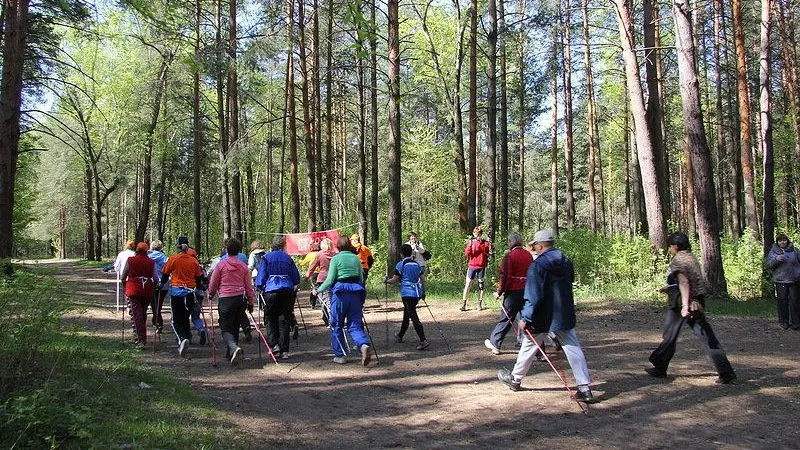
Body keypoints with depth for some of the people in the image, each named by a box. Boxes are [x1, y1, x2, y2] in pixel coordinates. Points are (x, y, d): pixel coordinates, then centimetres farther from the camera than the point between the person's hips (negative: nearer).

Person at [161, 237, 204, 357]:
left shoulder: (173, 259, -4)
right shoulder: (194, 260, 2)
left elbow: (165, 275, 4)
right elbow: (199, 278, 9)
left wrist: (161, 284, 23)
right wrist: (197, 288, 26)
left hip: (176, 292, -2)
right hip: (190, 293, 2)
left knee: (176, 320, 2)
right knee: (185, 318, 17)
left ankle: (183, 339, -21)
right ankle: (187, 338, 17)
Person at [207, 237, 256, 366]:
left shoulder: (221, 264, -3)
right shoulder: (243, 266, 7)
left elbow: (213, 283, 6)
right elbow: (249, 286, 10)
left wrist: (211, 294, 26)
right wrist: (251, 302, 19)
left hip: (225, 299, -4)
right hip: (241, 299, 4)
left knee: (226, 328, -4)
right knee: (235, 326, 16)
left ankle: (234, 348, -30)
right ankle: (230, 354, 24)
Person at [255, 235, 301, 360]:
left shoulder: (266, 258, 1)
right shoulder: (288, 258, 7)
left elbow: (261, 277, -2)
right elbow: (296, 278, 10)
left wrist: (260, 287, 12)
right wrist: (294, 287, 26)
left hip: (271, 291, -2)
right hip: (287, 291, 2)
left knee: (271, 319, 12)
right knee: (284, 320, 5)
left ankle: (274, 344, -2)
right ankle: (284, 351, 4)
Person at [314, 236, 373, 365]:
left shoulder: (335, 259, -2)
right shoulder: (356, 258, 12)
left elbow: (330, 280, -6)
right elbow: (361, 278, 14)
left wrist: (318, 290, 6)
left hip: (340, 292, -4)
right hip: (356, 292, 4)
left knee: (336, 325, 11)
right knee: (355, 325, 6)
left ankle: (340, 355, 14)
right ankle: (364, 344, -21)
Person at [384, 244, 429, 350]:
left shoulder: (401, 265, -8)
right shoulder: (417, 264, 10)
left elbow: (394, 280, -7)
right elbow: (422, 278, 11)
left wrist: (386, 281, 13)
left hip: (407, 293, -7)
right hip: (417, 293, 7)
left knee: (413, 317, -9)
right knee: (406, 314, 22)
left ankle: (423, 341, -19)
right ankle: (400, 336, 40)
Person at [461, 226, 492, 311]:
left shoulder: (485, 243, 6)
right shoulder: (471, 242, 7)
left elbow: (486, 252, -6)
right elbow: (466, 254, -4)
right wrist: (469, 245, -15)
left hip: (482, 266, 0)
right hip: (472, 266, 0)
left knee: (481, 284, 4)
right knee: (468, 284, -4)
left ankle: (480, 304, 10)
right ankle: (463, 304, -1)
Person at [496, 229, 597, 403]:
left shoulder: (538, 265, -15)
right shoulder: (567, 262, 5)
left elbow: (533, 296, -19)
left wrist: (525, 318, -15)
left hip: (543, 317, -5)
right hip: (565, 316, 5)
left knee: (529, 346, 12)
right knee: (574, 349, 3)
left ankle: (515, 379, 28)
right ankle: (585, 388, -3)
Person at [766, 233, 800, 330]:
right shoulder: (773, 252, 6)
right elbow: (769, 264, 0)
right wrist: (776, 259, -18)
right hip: (780, 281, 0)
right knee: (782, 302, 1)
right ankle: (784, 322, 10)